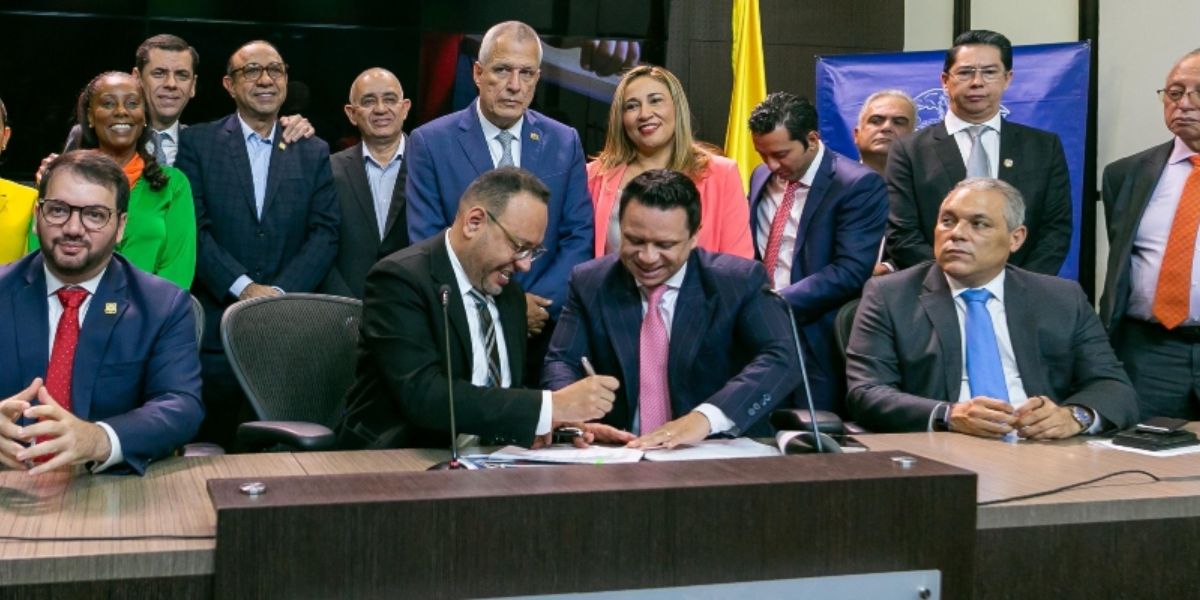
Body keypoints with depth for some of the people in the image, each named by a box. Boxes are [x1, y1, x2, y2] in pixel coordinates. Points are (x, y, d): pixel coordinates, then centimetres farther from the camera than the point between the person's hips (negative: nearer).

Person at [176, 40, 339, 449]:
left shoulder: (313, 152, 11)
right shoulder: (197, 143, 5)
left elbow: (325, 232, 3)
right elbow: (194, 228, -3)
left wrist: (280, 291, -10)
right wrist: (244, 286, -13)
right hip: (216, 322, -1)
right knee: (215, 443, 2)